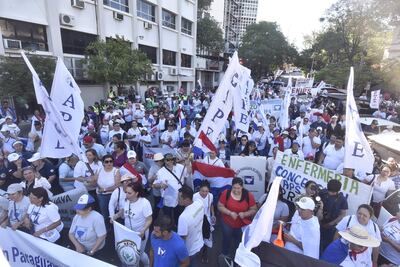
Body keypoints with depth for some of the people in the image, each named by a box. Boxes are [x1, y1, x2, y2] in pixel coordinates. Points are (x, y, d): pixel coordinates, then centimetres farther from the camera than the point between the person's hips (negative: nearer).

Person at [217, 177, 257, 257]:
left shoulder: (249, 195, -18)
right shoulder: (226, 193, -19)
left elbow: (254, 210, -9)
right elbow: (220, 206, -11)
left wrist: (245, 214, -27)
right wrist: (230, 213, -25)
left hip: (243, 225, 0)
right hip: (227, 224, 0)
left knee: (240, 243, 22)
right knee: (226, 241, 24)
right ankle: (225, 256, 52)